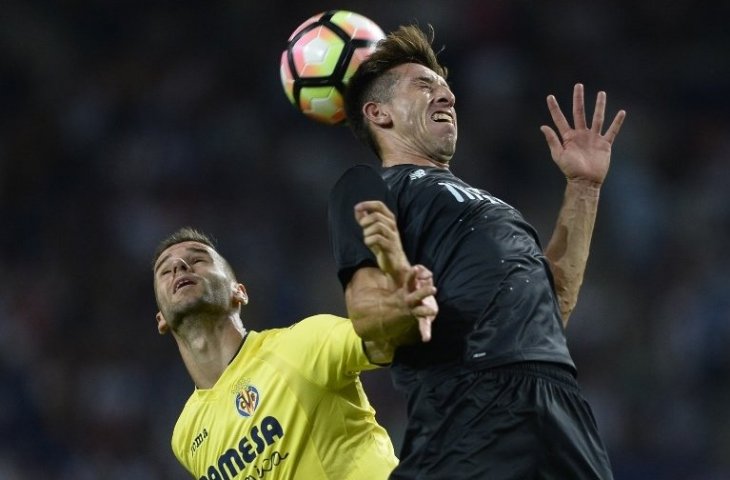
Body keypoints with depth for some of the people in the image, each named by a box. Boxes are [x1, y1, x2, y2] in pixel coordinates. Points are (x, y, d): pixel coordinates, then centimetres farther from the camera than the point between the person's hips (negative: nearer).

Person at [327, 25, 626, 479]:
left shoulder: (479, 201, 32)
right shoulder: (369, 186, 8)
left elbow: (554, 303, 26)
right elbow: (367, 315, -5)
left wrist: (584, 187, 27)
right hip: (472, 413, -7)